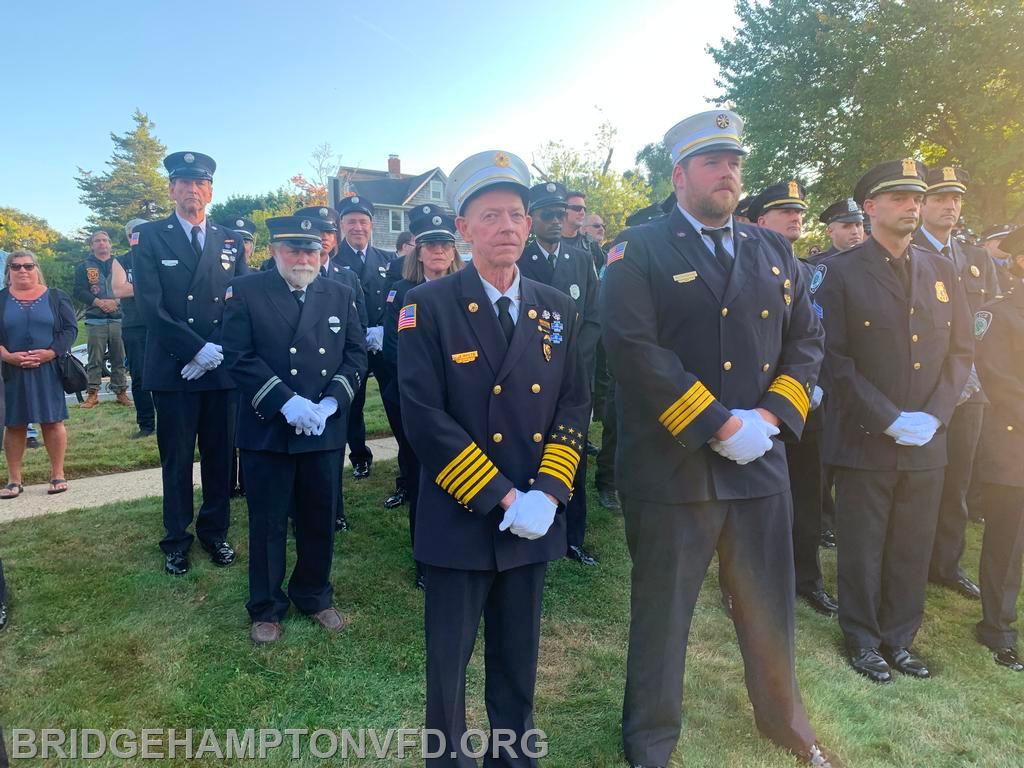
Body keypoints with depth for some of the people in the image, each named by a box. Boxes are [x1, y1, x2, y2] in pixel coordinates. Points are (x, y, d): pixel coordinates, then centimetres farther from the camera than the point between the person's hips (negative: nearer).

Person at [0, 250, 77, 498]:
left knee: (52, 421, 1)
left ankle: (57, 475, 10)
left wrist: (49, 353, -14)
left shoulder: (56, 297, 6)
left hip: (48, 370, -1)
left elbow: (70, 329, -1)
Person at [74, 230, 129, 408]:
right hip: (95, 319, -1)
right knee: (95, 359, -1)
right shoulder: (84, 267, 11)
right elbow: (79, 291, 2)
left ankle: (121, 392, 9)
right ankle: (92, 394, 4)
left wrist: (115, 301, -12)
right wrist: (99, 302, -12)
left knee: (119, 358, 2)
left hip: (118, 318, 1)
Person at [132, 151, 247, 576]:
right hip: (173, 367, -2)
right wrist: (196, 350, -15)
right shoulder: (149, 236, 2)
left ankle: (215, 531, 25)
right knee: (176, 459, 7)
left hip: (222, 366, 2)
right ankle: (176, 539, 22)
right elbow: (150, 306, -8)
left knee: (220, 455, 9)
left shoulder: (230, 239, 10)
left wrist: (220, 351, -8)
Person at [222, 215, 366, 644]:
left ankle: (315, 596, 33)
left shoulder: (340, 295, 8)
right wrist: (287, 403, -20)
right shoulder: (244, 292, -2)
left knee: (320, 521, 13)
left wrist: (329, 404, -10)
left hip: (326, 431, 3)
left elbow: (356, 354, 4)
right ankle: (266, 609, 27)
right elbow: (239, 358, -10)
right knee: (267, 524, 9)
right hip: (266, 430, -2)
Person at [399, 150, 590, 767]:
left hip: (535, 522, 4)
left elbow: (574, 407, 4)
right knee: (449, 663, 13)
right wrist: (501, 498, -16)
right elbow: (424, 417, -15)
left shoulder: (557, 309, 6)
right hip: (460, 521, -3)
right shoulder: (429, 307, -8)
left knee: (519, 659, 19)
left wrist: (547, 493, -9)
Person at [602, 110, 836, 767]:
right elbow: (635, 349, -18)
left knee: (770, 603, 19)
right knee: (662, 612, 10)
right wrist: (719, 426, -18)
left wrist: (771, 414, -6)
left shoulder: (774, 251, 13)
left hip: (761, 461, 5)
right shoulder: (639, 252, -6)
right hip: (672, 465, -5)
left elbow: (806, 339, 11)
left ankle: (783, 715, 46)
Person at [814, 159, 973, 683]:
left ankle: (899, 640, 32)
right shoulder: (840, 273, -5)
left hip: (926, 443, 4)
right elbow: (835, 359, -11)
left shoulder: (941, 272, 10)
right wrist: (890, 420, -15)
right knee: (862, 550, 8)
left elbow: (961, 350, 9)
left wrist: (934, 415, -5)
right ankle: (862, 641, 27)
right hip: (864, 441, -4)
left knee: (913, 550, 13)